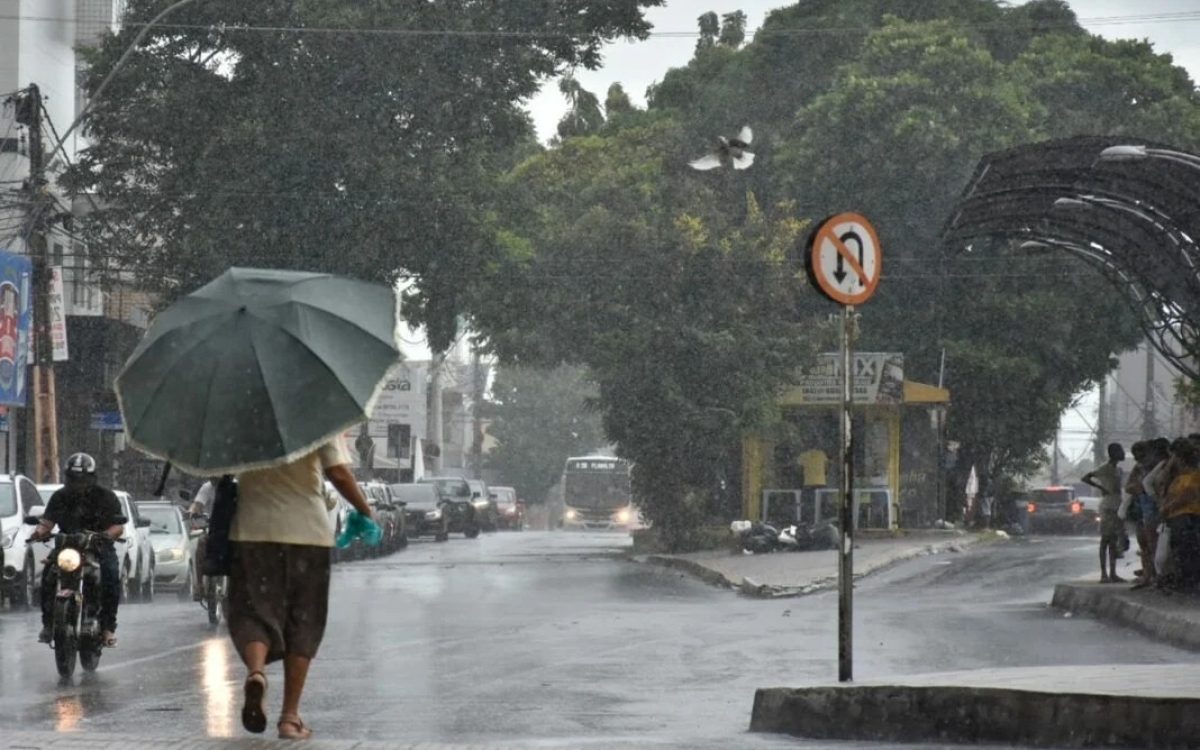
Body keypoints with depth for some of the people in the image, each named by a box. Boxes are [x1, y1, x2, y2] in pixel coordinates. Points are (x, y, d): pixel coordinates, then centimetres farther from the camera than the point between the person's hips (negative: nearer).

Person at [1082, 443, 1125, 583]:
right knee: (1105, 540, -8)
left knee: (1114, 541, 8)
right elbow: (1086, 478, -17)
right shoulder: (1105, 469, -9)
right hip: (1107, 507, -8)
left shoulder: (1118, 470, 16)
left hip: (1118, 508, 8)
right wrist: (1101, 488, -17)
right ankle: (1104, 574, -9)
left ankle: (1113, 573, 10)